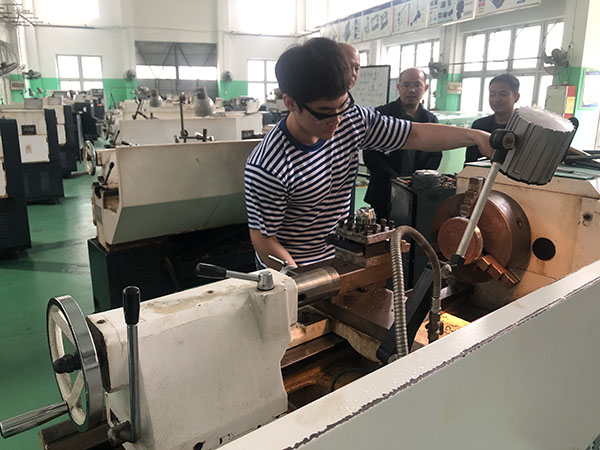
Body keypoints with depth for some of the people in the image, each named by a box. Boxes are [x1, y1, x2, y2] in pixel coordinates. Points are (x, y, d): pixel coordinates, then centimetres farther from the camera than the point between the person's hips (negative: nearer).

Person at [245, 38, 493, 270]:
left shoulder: (352, 120, -11)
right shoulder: (267, 167, -28)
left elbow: (416, 135, -4)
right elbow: (263, 240, -20)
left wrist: (475, 136, -15)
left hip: (337, 257, 6)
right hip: (290, 270, -5)